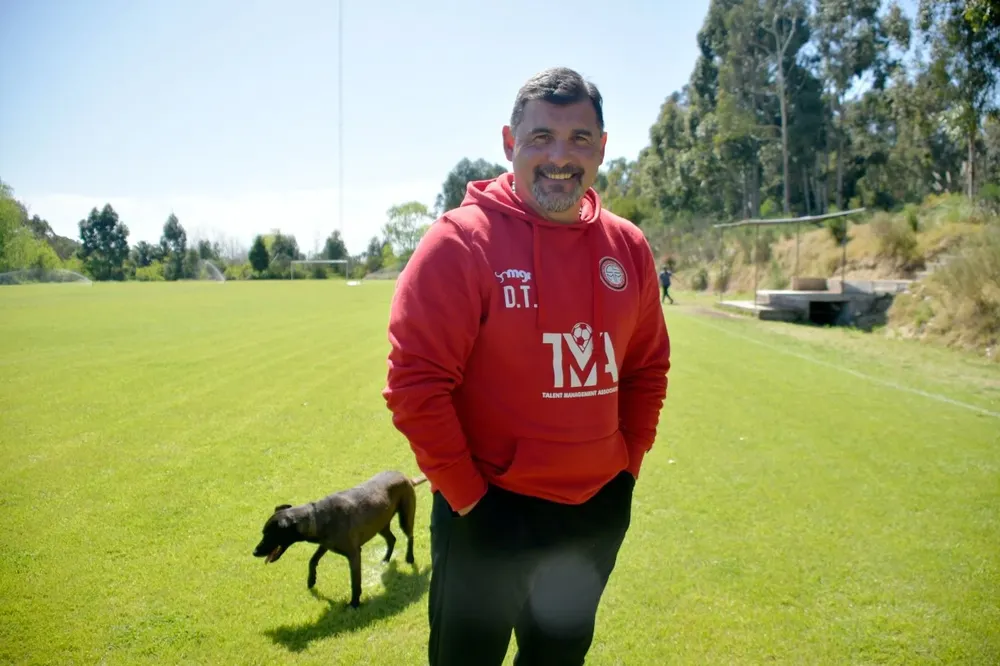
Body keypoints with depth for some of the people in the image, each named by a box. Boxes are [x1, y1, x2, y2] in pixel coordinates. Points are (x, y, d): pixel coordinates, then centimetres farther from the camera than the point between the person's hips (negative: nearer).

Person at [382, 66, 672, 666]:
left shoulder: (628, 247, 1)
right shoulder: (460, 241, -16)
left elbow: (648, 368, 12)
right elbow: (415, 382, -18)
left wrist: (628, 461, 6)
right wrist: (466, 493, -14)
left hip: (601, 510, 5)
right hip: (490, 512, -5)